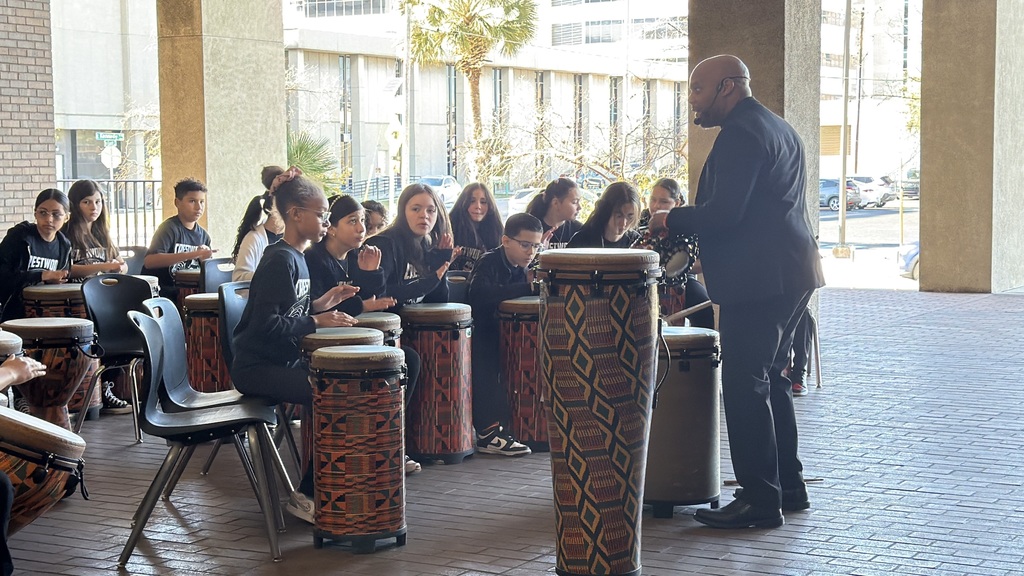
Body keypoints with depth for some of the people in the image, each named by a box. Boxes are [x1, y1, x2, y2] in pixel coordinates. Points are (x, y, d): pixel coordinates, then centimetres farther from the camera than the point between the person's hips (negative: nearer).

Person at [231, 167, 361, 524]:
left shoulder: (296, 257, 13)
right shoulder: (279, 260, -16)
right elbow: (266, 324, -24)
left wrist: (320, 304, 4)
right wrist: (316, 322, -18)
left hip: (284, 361, 10)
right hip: (257, 368, -10)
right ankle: (305, 495, -10)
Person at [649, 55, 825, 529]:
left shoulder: (740, 134, -13)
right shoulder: (778, 128, 20)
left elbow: (722, 213, -22)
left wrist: (670, 220, -6)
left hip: (758, 278, -11)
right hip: (791, 273, 11)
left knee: (745, 385, -7)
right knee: (769, 379, 17)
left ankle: (760, 499, -5)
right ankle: (788, 485, 23)